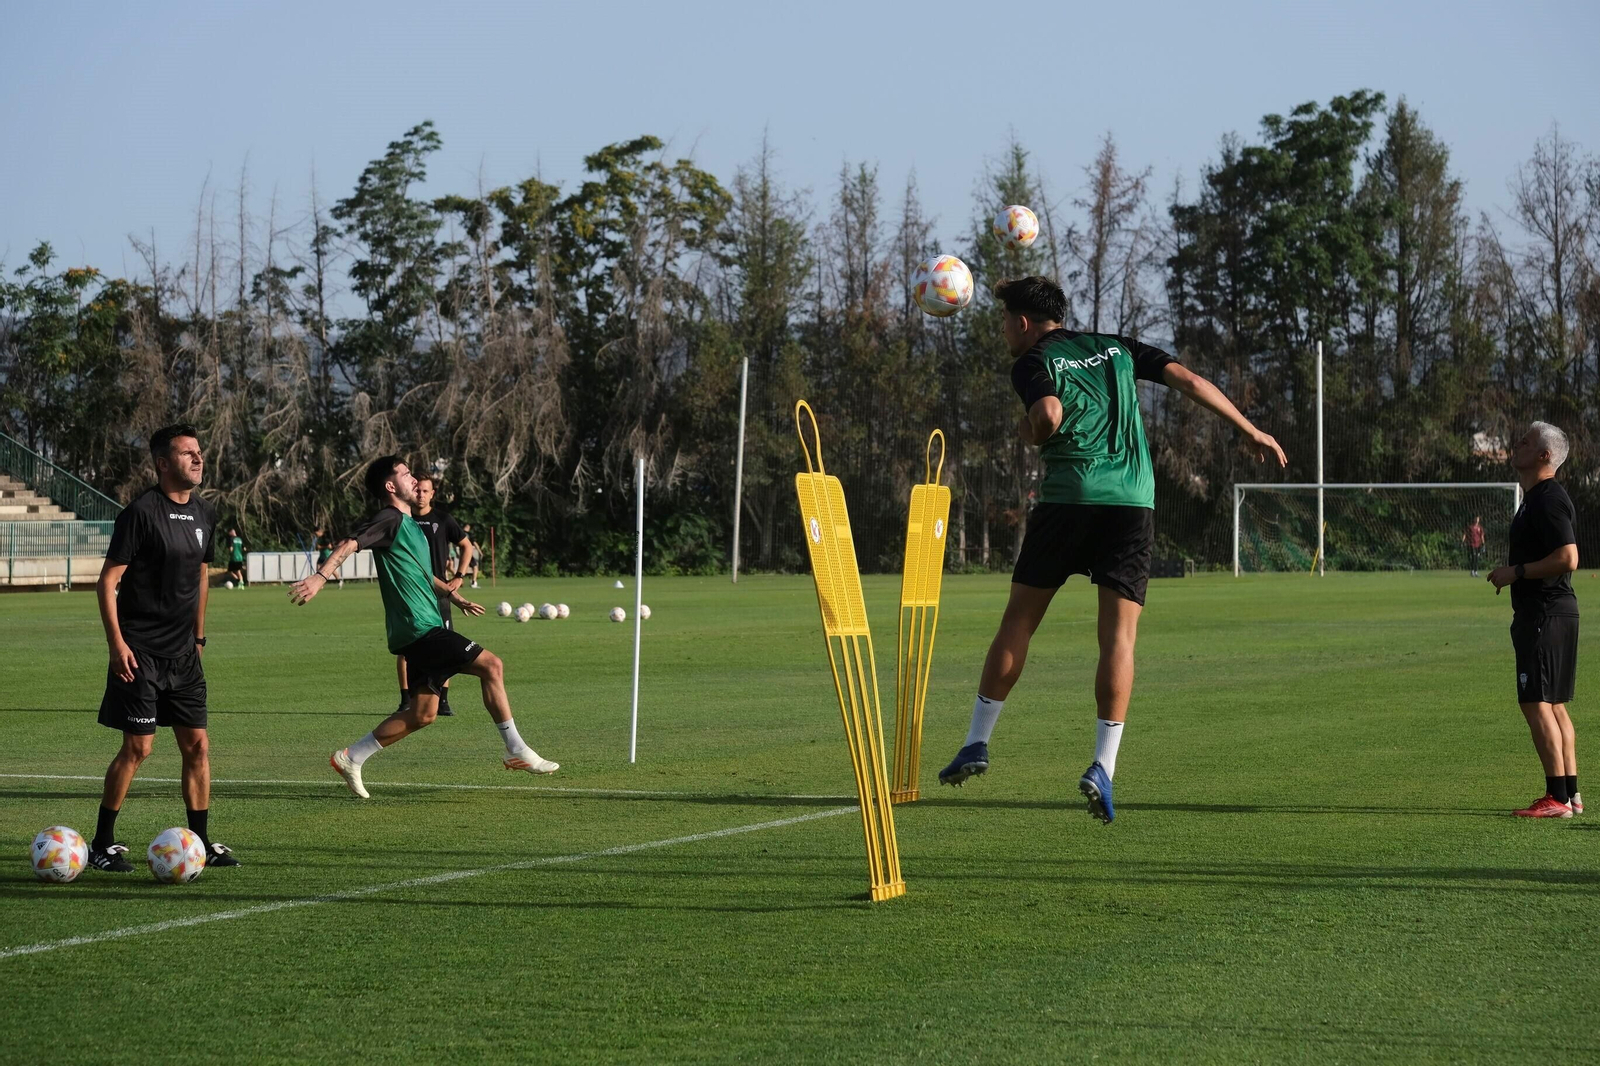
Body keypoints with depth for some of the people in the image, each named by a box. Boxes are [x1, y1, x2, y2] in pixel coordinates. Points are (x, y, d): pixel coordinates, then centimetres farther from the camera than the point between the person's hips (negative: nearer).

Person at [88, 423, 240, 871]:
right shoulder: (141, 512, -12)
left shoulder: (203, 514, 10)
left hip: (183, 652, 7)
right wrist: (117, 643, -17)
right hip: (141, 651, -7)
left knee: (197, 745, 5)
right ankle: (103, 845, 5)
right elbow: (108, 581, -12)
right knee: (138, 746, -6)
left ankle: (200, 842, 13)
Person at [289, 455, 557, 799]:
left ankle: (351, 758, 12)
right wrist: (321, 577, -35)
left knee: (422, 713, 9)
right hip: (420, 627, -10)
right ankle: (517, 751, -8)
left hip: (422, 630, 10)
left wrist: (455, 596, 38)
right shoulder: (391, 520, -8)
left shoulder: (408, 524, 21)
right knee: (491, 665, -12)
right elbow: (350, 544, -22)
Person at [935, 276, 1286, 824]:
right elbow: (1188, 379, 12)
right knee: (1118, 636, 0)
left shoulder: (1032, 363, 4)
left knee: (1017, 622, 11)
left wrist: (1028, 432, 6)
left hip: (1068, 498, -3)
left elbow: (1050, 415, -17)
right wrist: (1250, 430, 16)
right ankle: (1103, 766, -12)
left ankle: (977, 742, 15)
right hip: (1133, 501, 3)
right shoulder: (1115, 347, 18)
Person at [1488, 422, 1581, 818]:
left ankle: (1557, 798, -12)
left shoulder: (1549, 499, -16)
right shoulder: (1536, 497, 17)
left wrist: (1517, 572, -18)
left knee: (1536, 703, -11)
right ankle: (1570, 794, 15)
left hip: (1546, 613, -11)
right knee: (1554, 704, 12)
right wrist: (1511, 569, 16)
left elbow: (1568, 558, -24)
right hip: (1543, 612, 11)